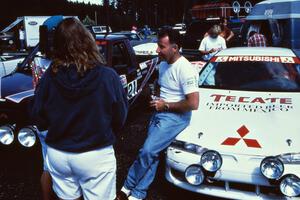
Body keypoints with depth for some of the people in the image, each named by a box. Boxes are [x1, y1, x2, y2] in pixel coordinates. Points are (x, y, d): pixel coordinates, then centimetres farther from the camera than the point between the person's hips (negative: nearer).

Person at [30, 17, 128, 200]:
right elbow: (120, 119, -7)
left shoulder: (49, 76, -11)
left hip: (57, 154, 3)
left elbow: (38, 119, -2)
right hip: (96, 156, -3)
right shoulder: (108, 76, -18)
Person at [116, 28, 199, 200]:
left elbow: (193, 104, -21)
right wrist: (157, 100, 5)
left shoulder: (185, 69, -18)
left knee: (148, 150, -16)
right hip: (160, 113, 8)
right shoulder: (163, 65, 10)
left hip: (175, 116, -8)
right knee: (150, 151, -1)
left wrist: (166, 105, -14)